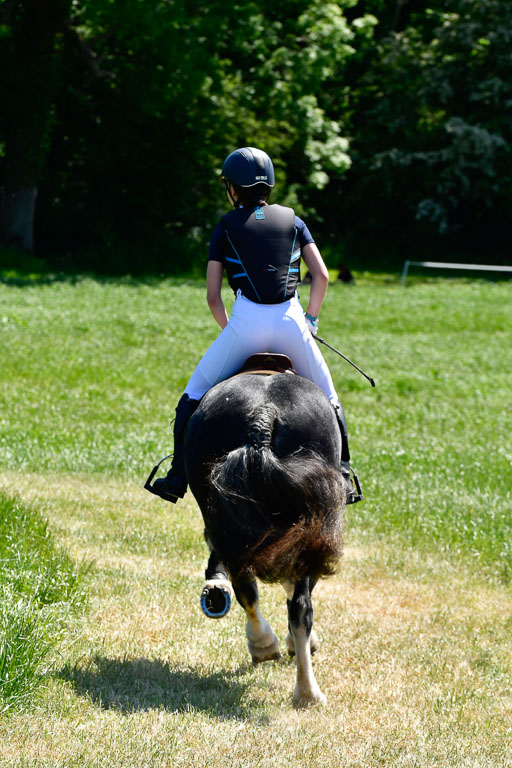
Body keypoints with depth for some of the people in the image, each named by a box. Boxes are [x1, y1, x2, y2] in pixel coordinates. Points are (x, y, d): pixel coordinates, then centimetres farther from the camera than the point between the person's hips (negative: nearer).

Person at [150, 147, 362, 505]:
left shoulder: (225, 228, 10)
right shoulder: (292, 221, 14)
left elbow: (213, 297, 7)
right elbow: (322, 276, 6)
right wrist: (310, 319, 18)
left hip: (246, 320, -1)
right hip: (291, 319, 2)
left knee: (195, 393, 14)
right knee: (327, 398, 19)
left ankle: (178, 477, 9)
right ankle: (342, 475, 12)